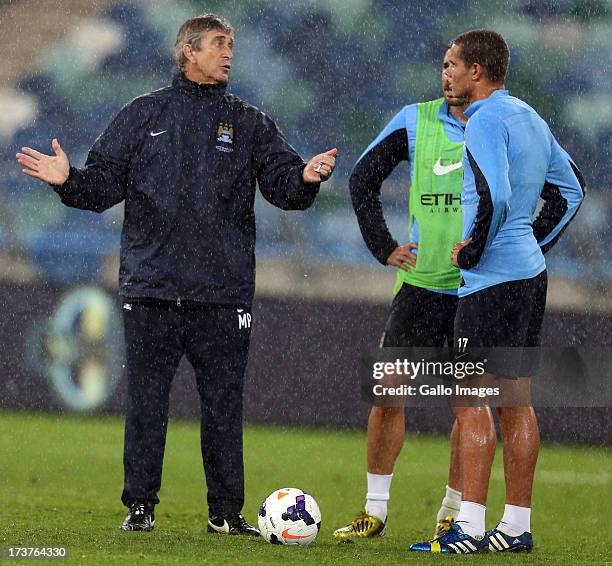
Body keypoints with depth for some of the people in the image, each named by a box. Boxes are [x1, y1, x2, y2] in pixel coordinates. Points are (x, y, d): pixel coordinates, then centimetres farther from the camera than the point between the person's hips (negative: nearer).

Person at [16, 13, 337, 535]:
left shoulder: (249, 125, 10)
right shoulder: (144, 115, 9)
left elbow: (283, 185, 0)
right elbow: (104, 184, 8)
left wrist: (304, 179, -22)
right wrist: (68, 179, -12)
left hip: (223, 294, 0)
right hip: (151, 286, 0)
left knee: (224, 403, 2)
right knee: (146, 399, 1)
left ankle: (226, 511, 9)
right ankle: (140, 505, 9)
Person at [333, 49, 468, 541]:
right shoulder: (416, 121, 3)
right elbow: (363, 178, 12)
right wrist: (384, 247, 4)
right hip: (421, 282, 2)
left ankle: (454, 514, 13)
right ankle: (375, 510, 7)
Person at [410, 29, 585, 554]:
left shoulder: (486, 119, -14)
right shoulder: (530, 118, 15)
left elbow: (493, 196, -26)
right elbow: (571, 186, 25)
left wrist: (471, 250, -13)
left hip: (491, 278, -9)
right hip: (531, 273, 9)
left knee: (471, 397, -8)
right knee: (516, 398, 11)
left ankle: (469, 526, -12)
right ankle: (517, 525, 13)